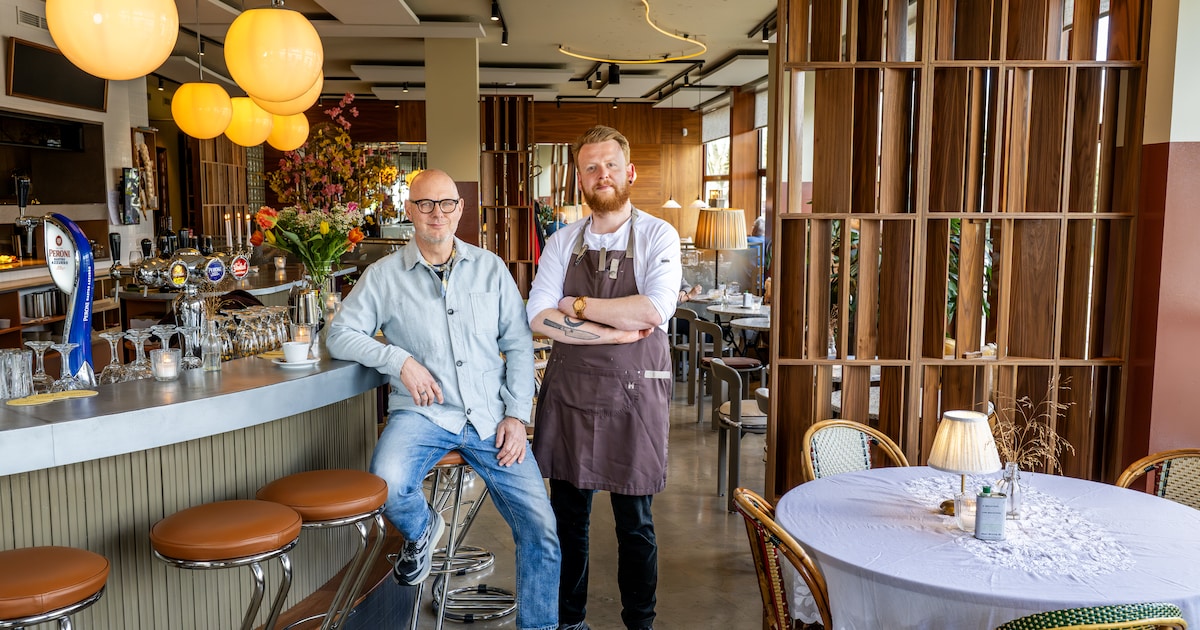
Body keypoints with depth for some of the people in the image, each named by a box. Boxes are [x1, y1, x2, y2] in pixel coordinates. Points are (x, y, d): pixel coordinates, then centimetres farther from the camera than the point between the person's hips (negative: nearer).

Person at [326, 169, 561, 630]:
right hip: (423, 412, -1)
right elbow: (340, 335, 3)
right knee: (387, 488, -32)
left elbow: (519, 344, 8)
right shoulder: (385, 275, 3)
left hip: (492, 418, 2)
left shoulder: (491, 268, 9)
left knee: (541, 530, -7)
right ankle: (421, 531, 6)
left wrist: (516, 414, -1)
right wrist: (399, 360, -11)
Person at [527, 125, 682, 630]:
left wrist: (578, 306, -11)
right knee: (567, 517, 13)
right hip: (568, 390, 3)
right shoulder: (563, 242, 6)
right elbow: (539, 318, -7)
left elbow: (654, 312, -19)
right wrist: (618, 331, -15)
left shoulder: (658, 236, -2)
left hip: (634, 394, -2)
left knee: (635, 524, 9)